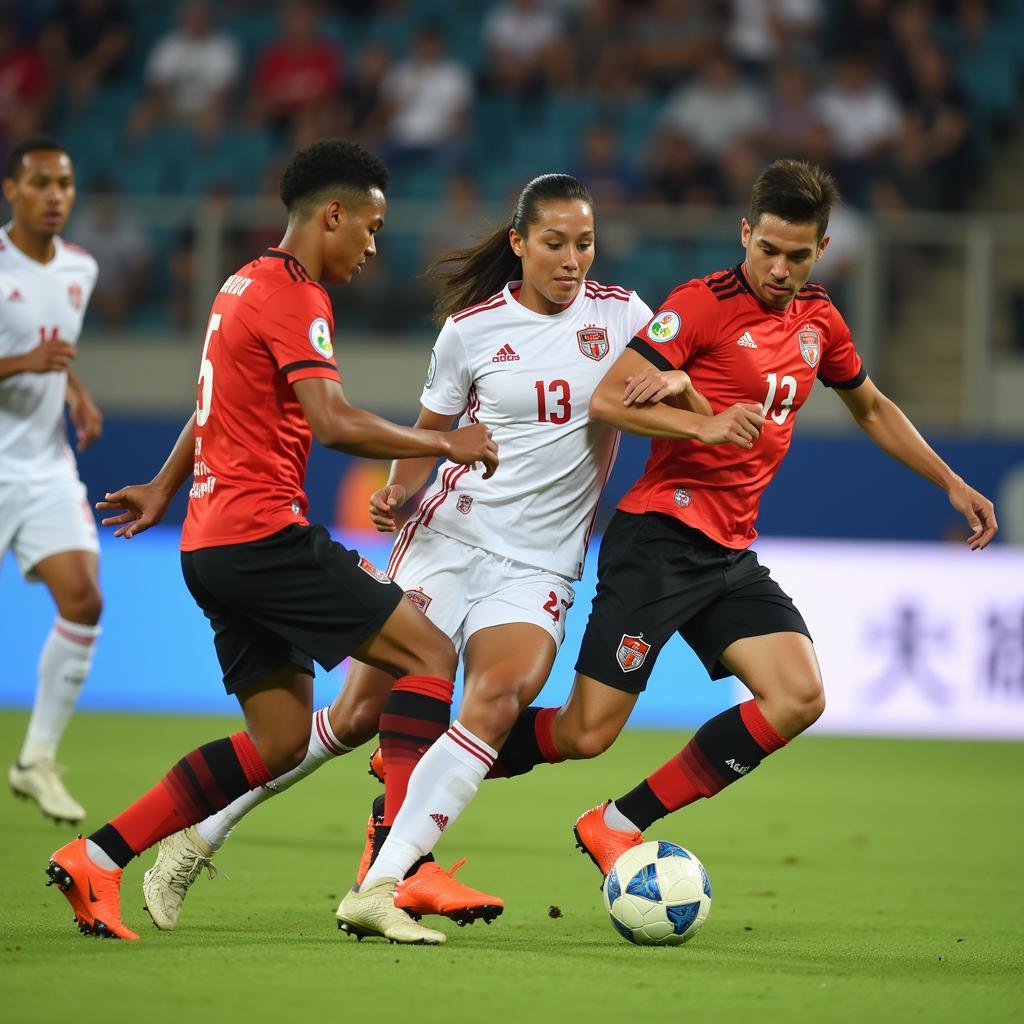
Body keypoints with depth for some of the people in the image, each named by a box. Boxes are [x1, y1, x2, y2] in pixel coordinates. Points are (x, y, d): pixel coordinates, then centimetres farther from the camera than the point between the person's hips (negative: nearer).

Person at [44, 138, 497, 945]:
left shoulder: (246, 286, 20)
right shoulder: (295, 297, -11)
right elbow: (335, 423, -23)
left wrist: (165, 487, 46)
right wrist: (446, 445, -14)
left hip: (214, 546, 10)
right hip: (266, 536, -10)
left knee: (281, 742, 10)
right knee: (430, 654, -10)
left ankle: (95, 859, 6)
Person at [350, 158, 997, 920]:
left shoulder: (818, 321, 12)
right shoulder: (704, 305, -10)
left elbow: (871, 408, 31)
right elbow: (608, 400, -18)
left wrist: (952, 483, 30)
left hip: (731, 553, 7)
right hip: (661, 537, -7)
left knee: (799, 697, -14)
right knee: (588, 732, -11)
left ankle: (621, 825, -4)